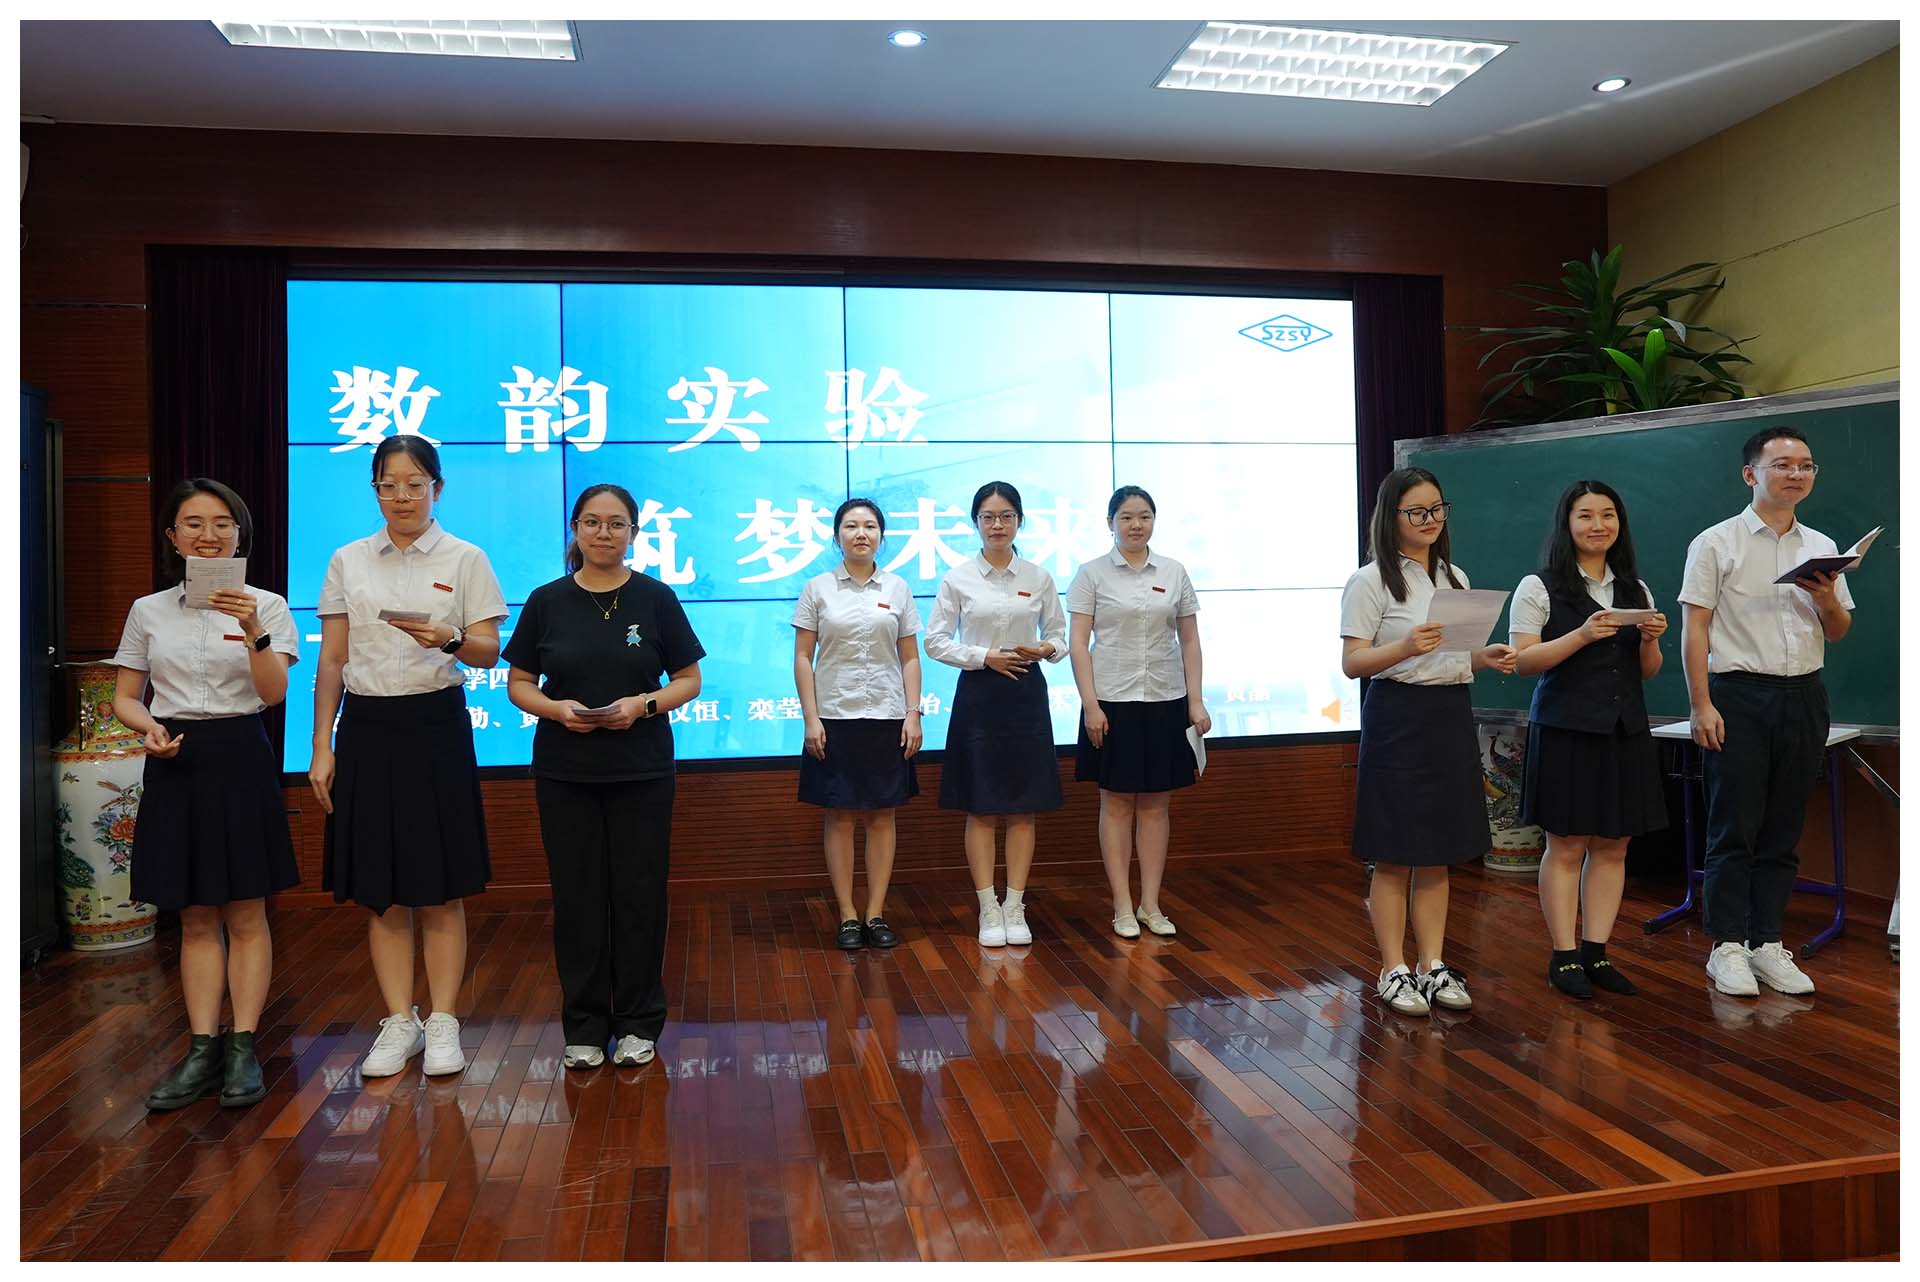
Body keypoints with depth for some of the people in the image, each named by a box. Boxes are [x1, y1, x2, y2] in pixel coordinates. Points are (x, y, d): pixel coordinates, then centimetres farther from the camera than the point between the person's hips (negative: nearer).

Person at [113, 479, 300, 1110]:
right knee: (196, 919, 8)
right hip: (175, 762, 3)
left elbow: (274, 692, -12)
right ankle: (203, 1051, 13)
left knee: (246, 915, 3)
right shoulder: (149, 611, 7)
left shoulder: (266, 605, 0)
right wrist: (149, 726, -11)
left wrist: (253, 630, -28)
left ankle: (243, 1049, 9)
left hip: (240, 757, -2)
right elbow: (125, 697, 11)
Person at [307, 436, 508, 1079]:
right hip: (366, 727, 3)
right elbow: (331, 661, 8)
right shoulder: (348, 561, 8)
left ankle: (442, 1025, 13)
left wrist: (448, 638, -25)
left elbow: (489, 652, -4)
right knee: (379, 893, 6)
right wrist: (322, 747, 3)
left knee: (440, 892, 2)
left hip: (435, 725, -2)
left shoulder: (465, 559, 2)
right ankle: (399, 1023, 18)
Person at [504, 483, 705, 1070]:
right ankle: (584, 1026, 20)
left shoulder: (656, 598, 0)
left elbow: (689, 680, 2)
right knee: (577, 896, 6)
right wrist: (555, 708, -14)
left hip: (642, 770, -1)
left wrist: (645, 703, -16)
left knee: (639, 894, 4)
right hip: (564, 772, 1)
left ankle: (637, 1022, 20)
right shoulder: (547, 600, 3)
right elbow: (519, 683, 6)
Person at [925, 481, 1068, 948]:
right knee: (981, 809, 2)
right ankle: (989, 910, 12)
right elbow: (935, 641, -1)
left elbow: (1059, 635, 10)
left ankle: (1015, 908, 15)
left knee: (1023, 808, 5)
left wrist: (1045, 649, -12)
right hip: (978, 695, -1)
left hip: (1026, 695, 2)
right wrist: (985, 656, -12)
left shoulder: (1038, 578, 4)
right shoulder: (958, 578, 0)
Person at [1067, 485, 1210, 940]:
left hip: (1165, 701, 3)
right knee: (1117, 803, 3)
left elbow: (1190, 641, 8)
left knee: (1156, 804, 7)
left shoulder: (1174, 573, 7)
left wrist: (1195, 701, 1)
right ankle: (1122, 906, 11)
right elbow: (1078, 643, -4)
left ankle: (1150, 904, 16)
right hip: (1113, 702, -3)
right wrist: (1090, 704, -12)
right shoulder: (1092, 574, -1)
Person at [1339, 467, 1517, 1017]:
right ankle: (1394, 972, 12)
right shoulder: (1372, 580, -7)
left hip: (1452, 716, 6)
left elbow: (1461, 656, 19)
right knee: (1394, 857, 1)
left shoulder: (1455, 577, 14)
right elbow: (1351, 662, -11)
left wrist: (1487, 657, -2)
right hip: (1398, 717, -6)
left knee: (1438, 855, 12)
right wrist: (1406, 647, -27)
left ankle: (1433, 966, 22)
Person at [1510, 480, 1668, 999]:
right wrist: (1582, 636, -19)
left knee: (1612, 845, 6)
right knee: (1567, 845, -2)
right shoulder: (1540, 588, -2)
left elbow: (1647, 672, 16)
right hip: (1566, 729, -5)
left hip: (1625, 730, 5)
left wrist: (1650, 640, -5)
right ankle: (1564, 957, 7)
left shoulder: (1636, 591, 14)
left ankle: (1596, 953, 15)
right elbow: (1523, 661, -9)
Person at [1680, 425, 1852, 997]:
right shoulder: (1716, 543, -3)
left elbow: (1838, 632, 17)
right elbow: (1694, 628, -7)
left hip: (1804, 696, 5)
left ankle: (1767, 945, 17)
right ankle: (1728, 947, 7)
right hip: (1739, 696, -5)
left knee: (1783, 831, 9)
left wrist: (1827, 599, -6)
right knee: (1735, 829, -2)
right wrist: (1702, 706, -14)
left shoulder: (1821, 547, 13)